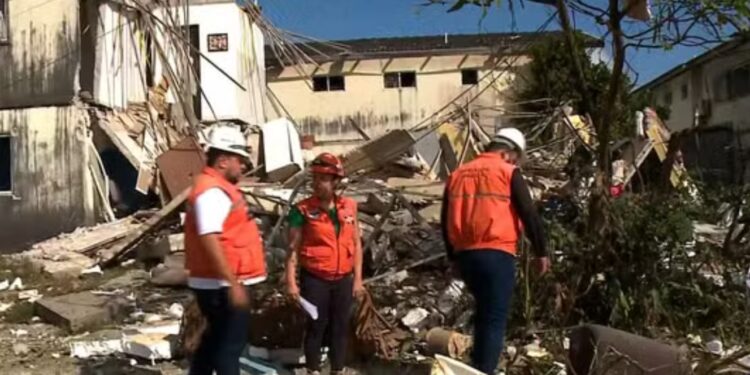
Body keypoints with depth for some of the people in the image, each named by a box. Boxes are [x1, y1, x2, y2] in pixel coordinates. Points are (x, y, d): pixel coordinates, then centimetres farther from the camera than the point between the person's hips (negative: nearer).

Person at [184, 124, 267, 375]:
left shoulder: (218, 188, 14)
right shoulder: (212, 192, -19)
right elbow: (209, 241, -28)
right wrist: (233, 283, -27)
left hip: (224, 283, 10)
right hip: (222, 285, -10)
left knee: (216, 338, 20)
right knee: (231, 342, 0)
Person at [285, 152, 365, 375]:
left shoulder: (349, 207, 1)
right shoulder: (303, 210, -9)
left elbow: (356, 244, 6)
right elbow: (293, 248, -7)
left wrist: (358, 278, 5)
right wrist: (291, 281, -11)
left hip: (343, 278, 4)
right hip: (315, 279, -3)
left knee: (341, 326, 13)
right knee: (316, 326, 7)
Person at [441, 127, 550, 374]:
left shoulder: (457, 174, 15)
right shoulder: (508, 173, 0)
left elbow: (446, 222, 18)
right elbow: (529, 215, -3)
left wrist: (453, 256, 26)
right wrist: (541, 252, 5)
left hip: (464, 254, 6)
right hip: (496, 254, -6)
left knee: (484, 312, 24)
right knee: (494, 319, 1)